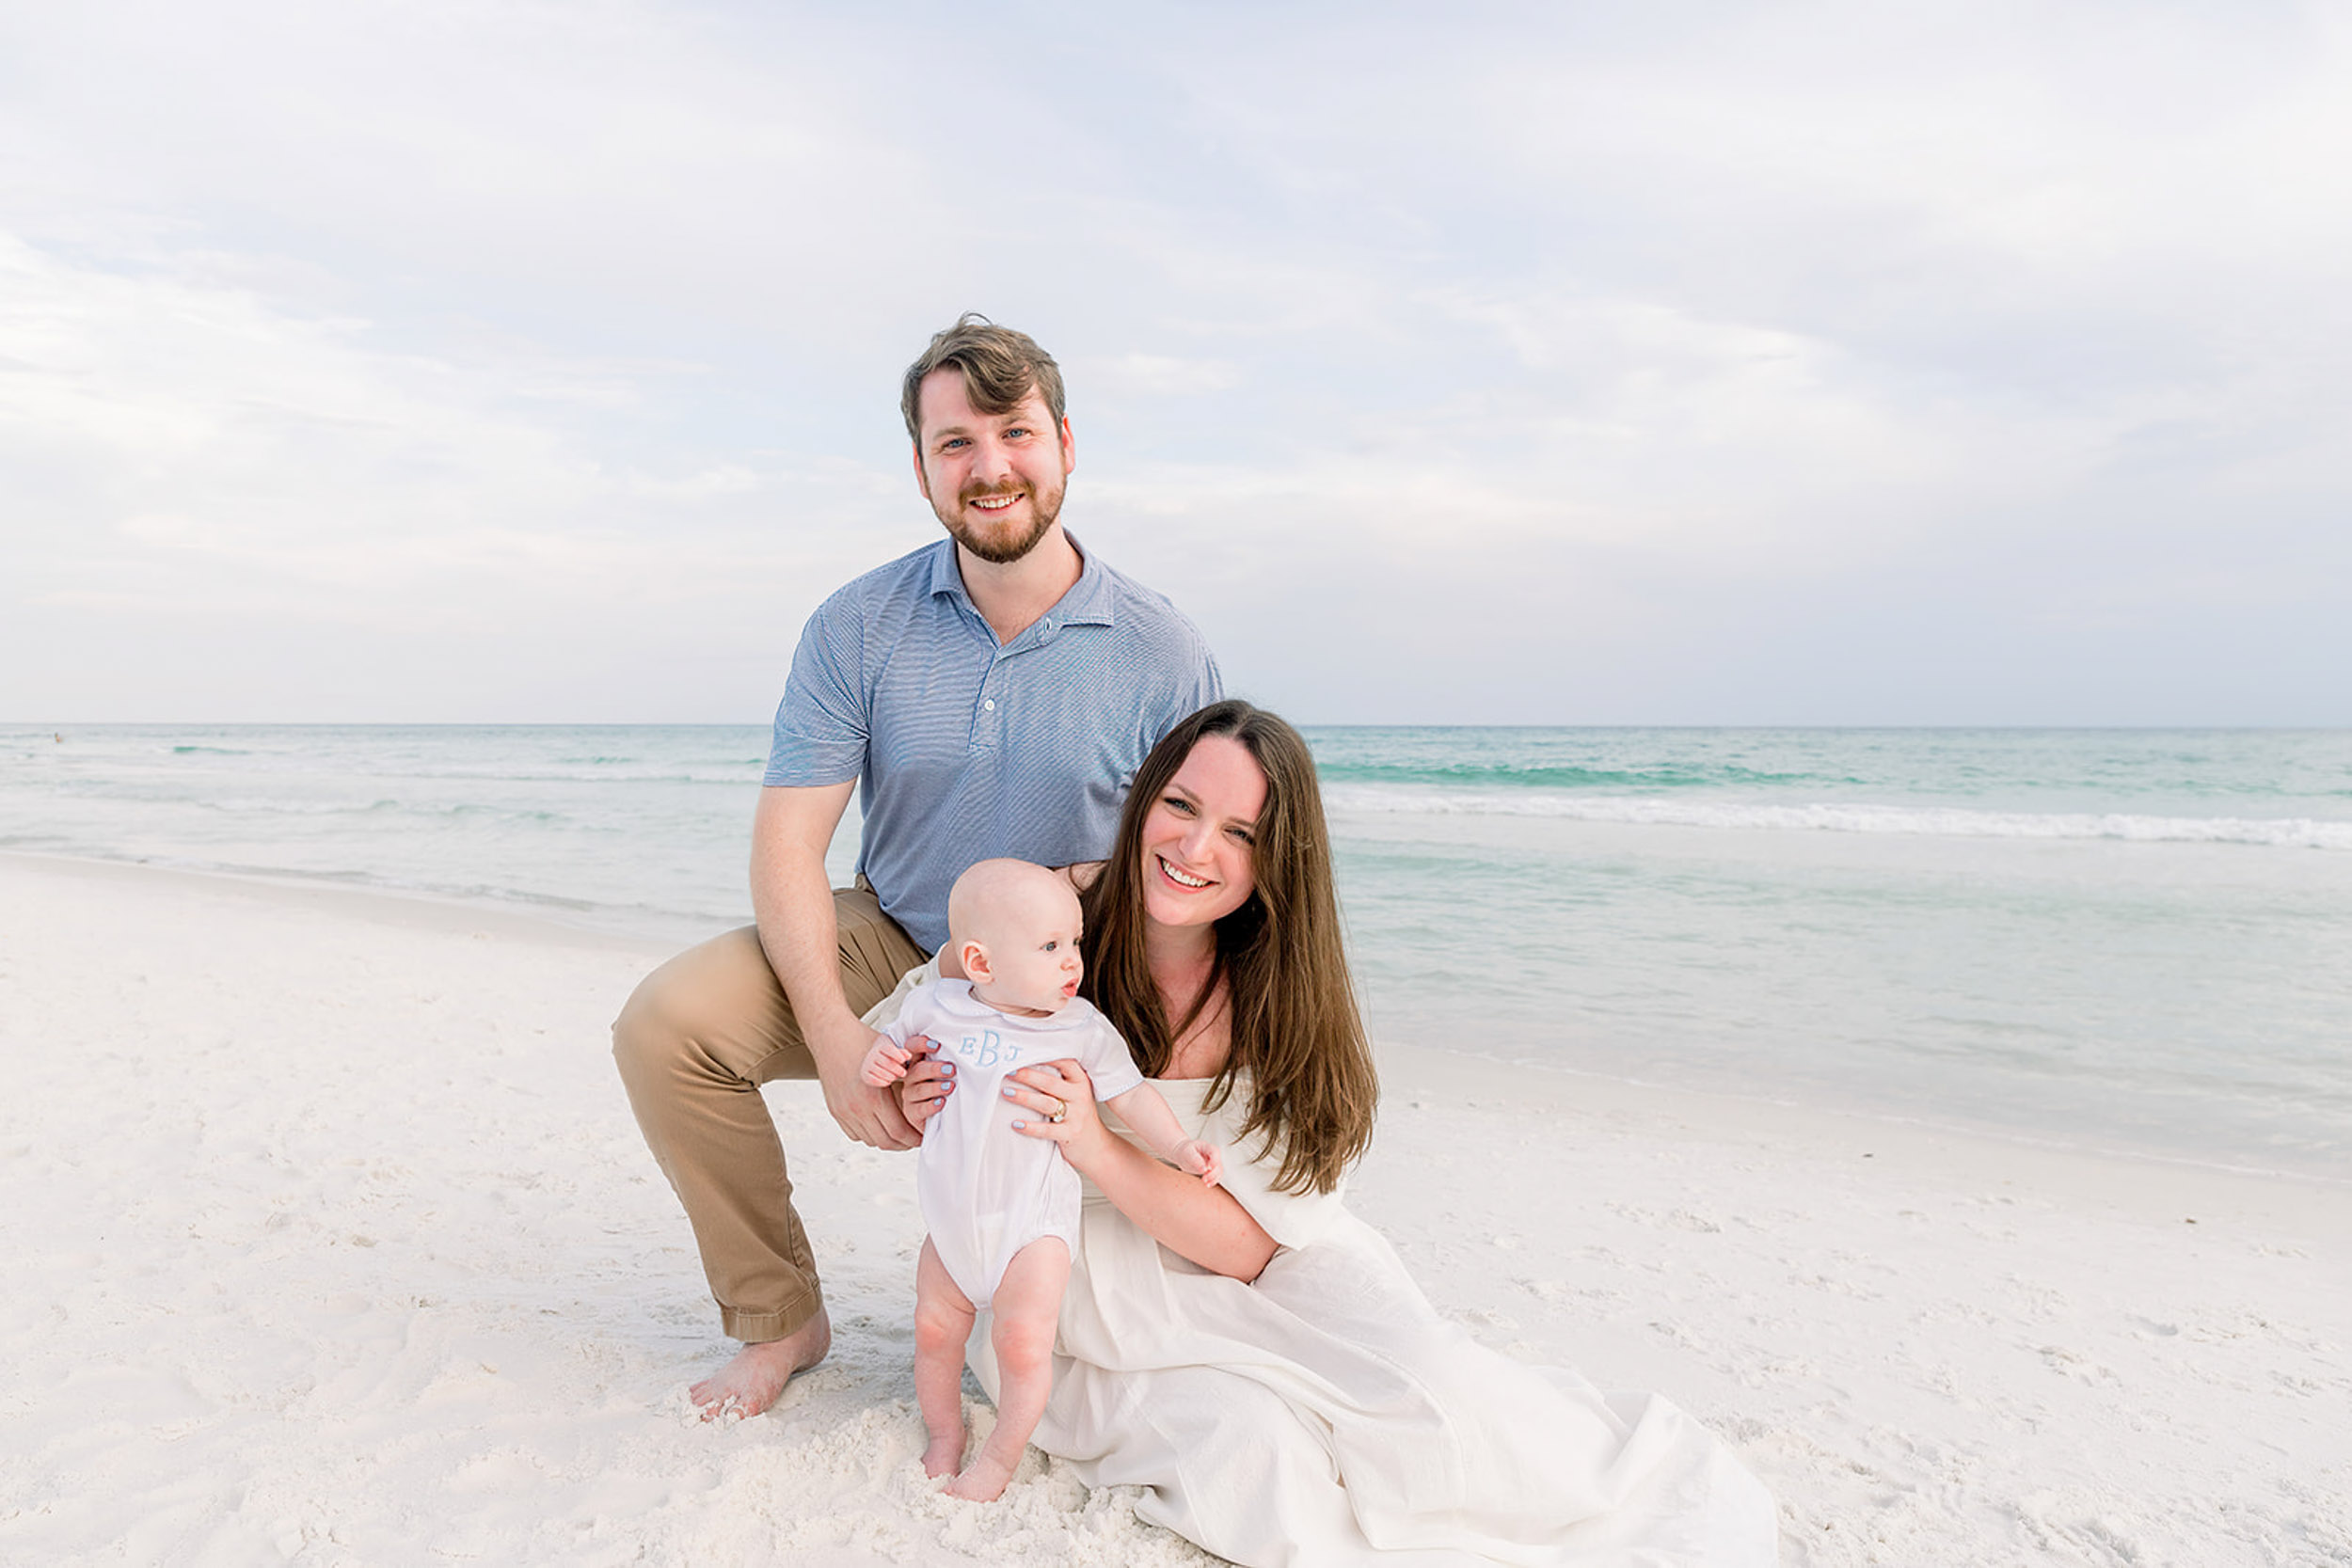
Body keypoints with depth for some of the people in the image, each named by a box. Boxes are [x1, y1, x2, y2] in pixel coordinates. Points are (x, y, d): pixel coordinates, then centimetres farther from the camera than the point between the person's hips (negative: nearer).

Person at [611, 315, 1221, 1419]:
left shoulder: (1164, 656, -12)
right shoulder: (857, 628, -8)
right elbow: (786, 844, -10)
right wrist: (838, 1041, -22)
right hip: (888, 947, 2)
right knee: (666, 1023, -18)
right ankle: (778, 1319, 3)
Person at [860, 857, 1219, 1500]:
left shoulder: (1083, 1028, -8)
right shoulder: (936, 1006, -5)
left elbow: (1131, 1094, -1)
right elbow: (892, 1043, 11)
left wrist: (1178, 1145, -14)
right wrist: (879, 1061, -11)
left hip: (1033, 1223, -3)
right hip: (951, 1222, 3)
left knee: (1023, 1343, -11)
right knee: (934, 1332, 10)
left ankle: (998, 1459, 14)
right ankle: (944, 1436, 36)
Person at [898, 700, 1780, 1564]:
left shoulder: (1285, 1008, -13)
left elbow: (1247, 1245, -16)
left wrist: (1094, 1149, -30)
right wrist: (934, 1110, -21)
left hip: (1266, 1285, 1)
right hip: (1097, 1296, 0)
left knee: (1432, 1394, -26)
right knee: (1253, 1450, -30)